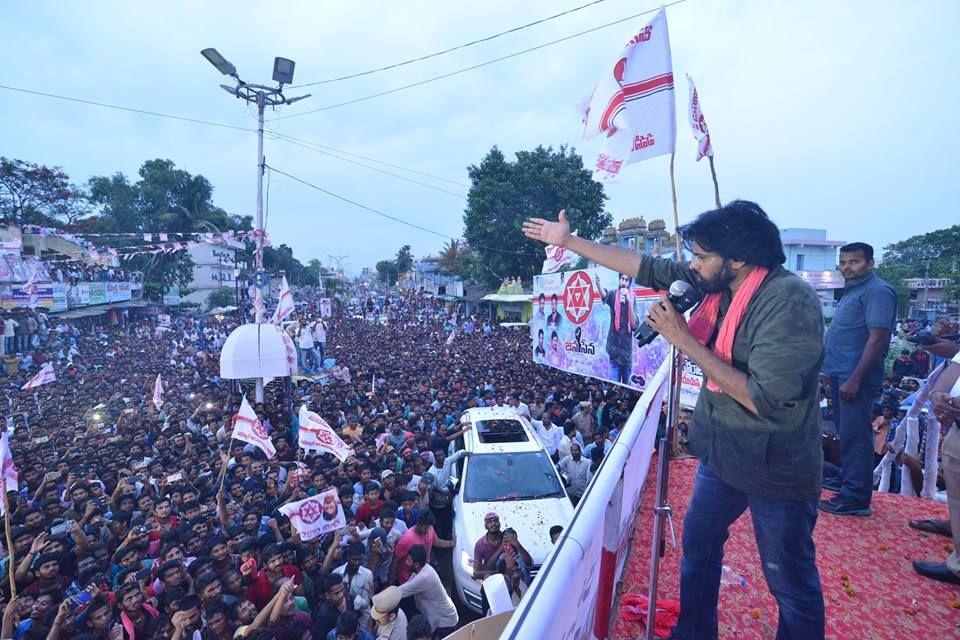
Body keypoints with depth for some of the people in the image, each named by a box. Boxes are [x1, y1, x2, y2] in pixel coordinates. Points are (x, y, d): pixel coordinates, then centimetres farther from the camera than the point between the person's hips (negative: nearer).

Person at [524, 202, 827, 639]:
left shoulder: (789, 303, -26)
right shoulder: (715, 281, -4)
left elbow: (764, 399, -31)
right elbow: (646, 267, 3)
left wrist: (685, 341, -26)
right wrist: (568, 241, 6)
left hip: (775, 467, -8)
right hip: (721, 451, 8)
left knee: (791, 582, 11)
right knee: (697, 547, 22)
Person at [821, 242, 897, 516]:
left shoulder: (877, 291, -13)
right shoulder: (852, 290, 16)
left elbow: (877, 339, -20)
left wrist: (854, 379, -22)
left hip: (855, 377, -9)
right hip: (840, 374, 9)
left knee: (854, 437, -3)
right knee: (845, 433, 18)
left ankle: (856, 498, 5)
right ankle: (846, 480, 31)